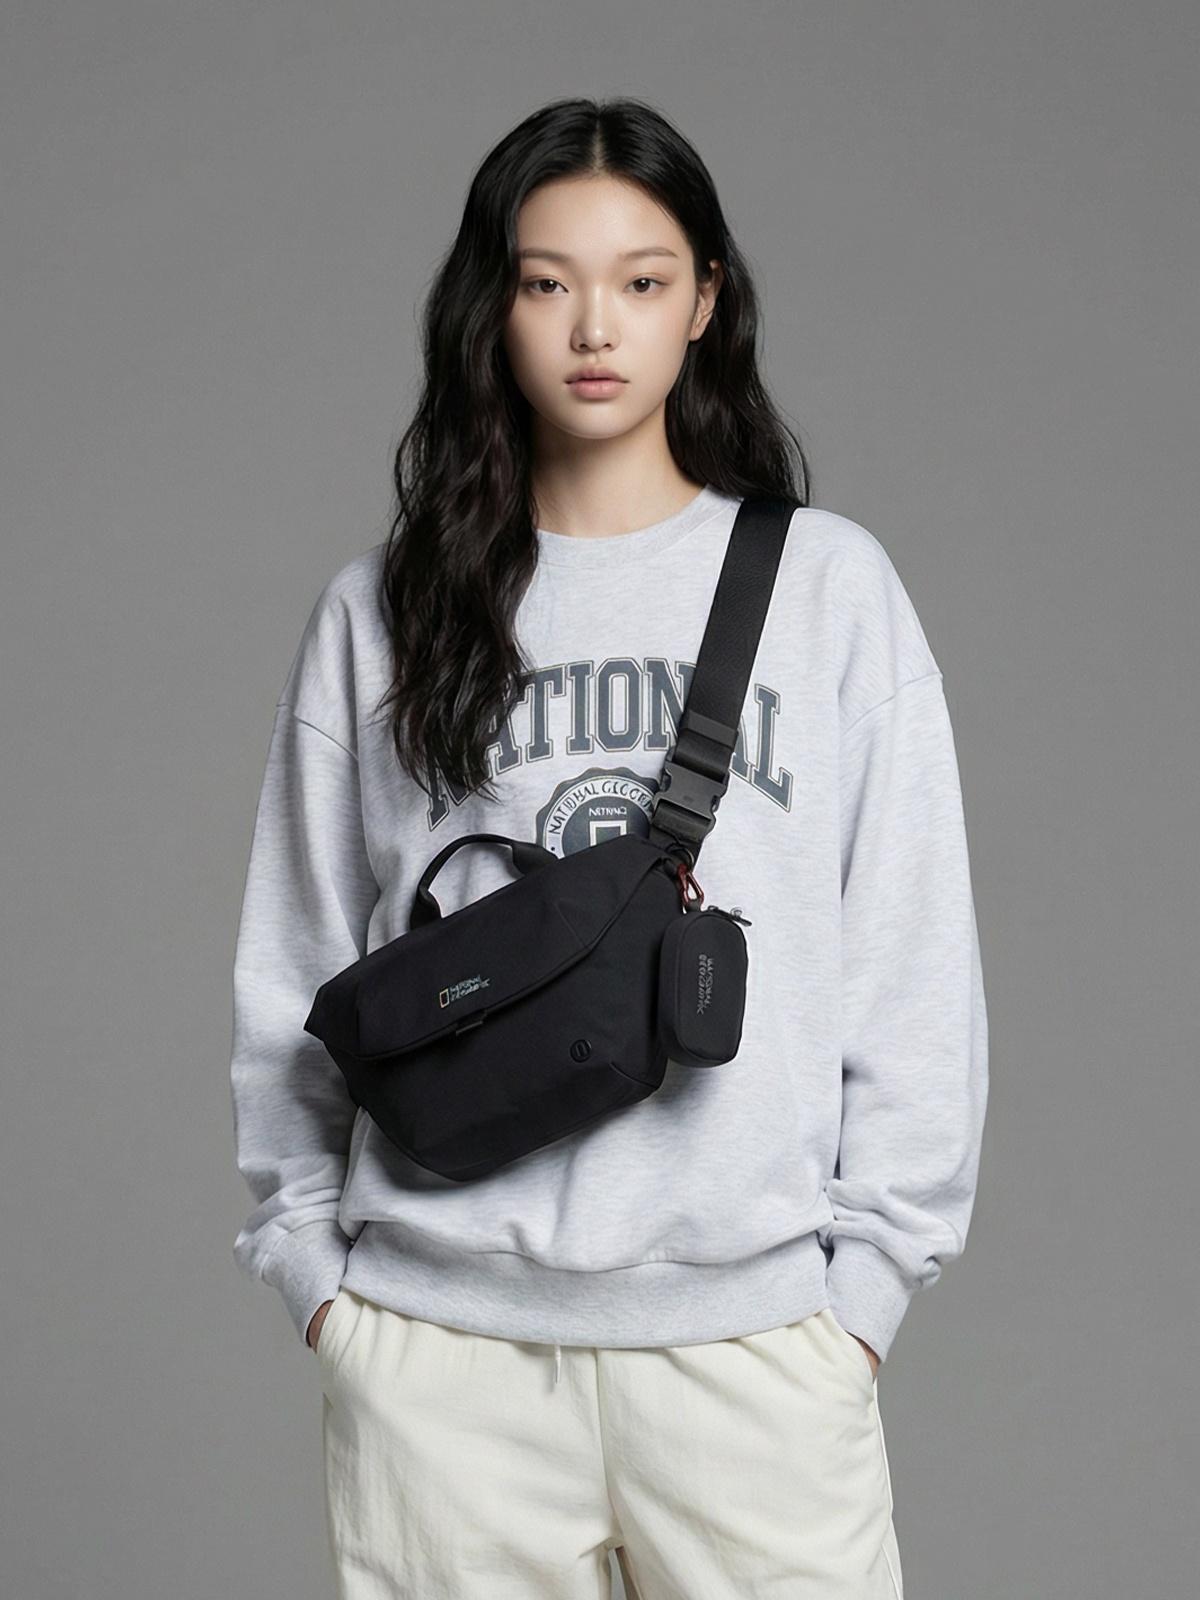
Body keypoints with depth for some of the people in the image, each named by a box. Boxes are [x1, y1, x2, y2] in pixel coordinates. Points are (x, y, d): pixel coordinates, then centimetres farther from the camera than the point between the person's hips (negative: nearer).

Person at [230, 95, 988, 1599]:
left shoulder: (830, 585, 4)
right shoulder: (379, 613, 7)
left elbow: (915, 956, 4)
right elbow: (296, 968, 10)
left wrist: (872, 1263, 0)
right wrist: (305, 1246, 5)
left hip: (753, 1318, 0)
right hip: (437, 1325, 1)